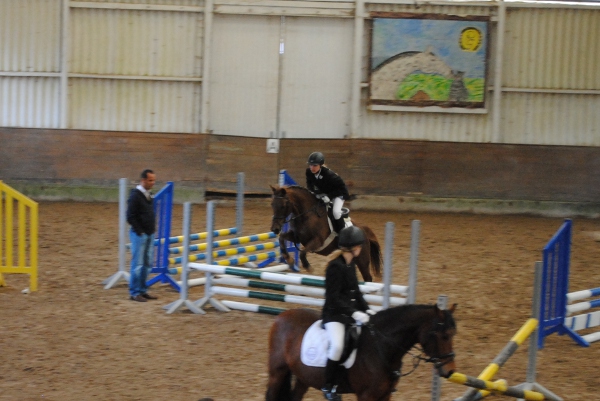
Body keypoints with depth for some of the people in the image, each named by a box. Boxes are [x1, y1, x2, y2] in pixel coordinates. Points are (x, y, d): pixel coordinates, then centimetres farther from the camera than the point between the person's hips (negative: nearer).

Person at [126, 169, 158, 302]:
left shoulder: (148, 195, 11)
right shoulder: (135, 195, -14)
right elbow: (130, 217, -17)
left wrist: (153, 228, 11)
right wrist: (139, 231, -15)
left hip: (149, 234, 8)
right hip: (139, 235, -8)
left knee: (147, 264, 11)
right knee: (138, 264, -3)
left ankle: (142, 290, 18)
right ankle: (134, 293, 3)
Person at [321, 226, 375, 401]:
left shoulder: (350, 264, 9)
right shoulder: (335, 266, -17)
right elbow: (334, 298, -20)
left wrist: (366, 310, 4)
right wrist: (355, 313, -26)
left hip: (352, 313, 9)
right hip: (334, 314, -9)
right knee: (337, 345, -32)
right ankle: (329, 387, -16)